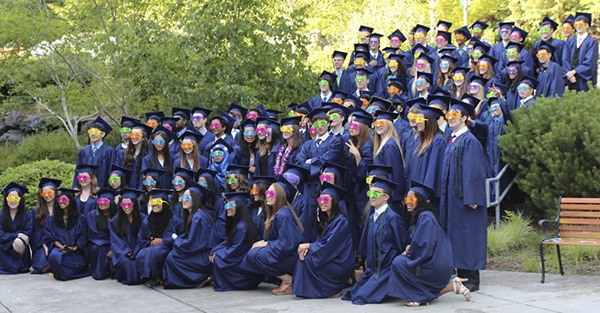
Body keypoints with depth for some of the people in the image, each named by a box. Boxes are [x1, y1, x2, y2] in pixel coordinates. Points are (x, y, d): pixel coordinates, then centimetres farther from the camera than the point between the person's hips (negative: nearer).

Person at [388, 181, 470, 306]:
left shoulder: (426, 217, -16)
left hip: (435, 267, -10)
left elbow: (424, 246, -21)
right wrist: (410, 248, 1)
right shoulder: (419, 216, 13)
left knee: (398, 263, -16)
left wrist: (409, 251, -5)